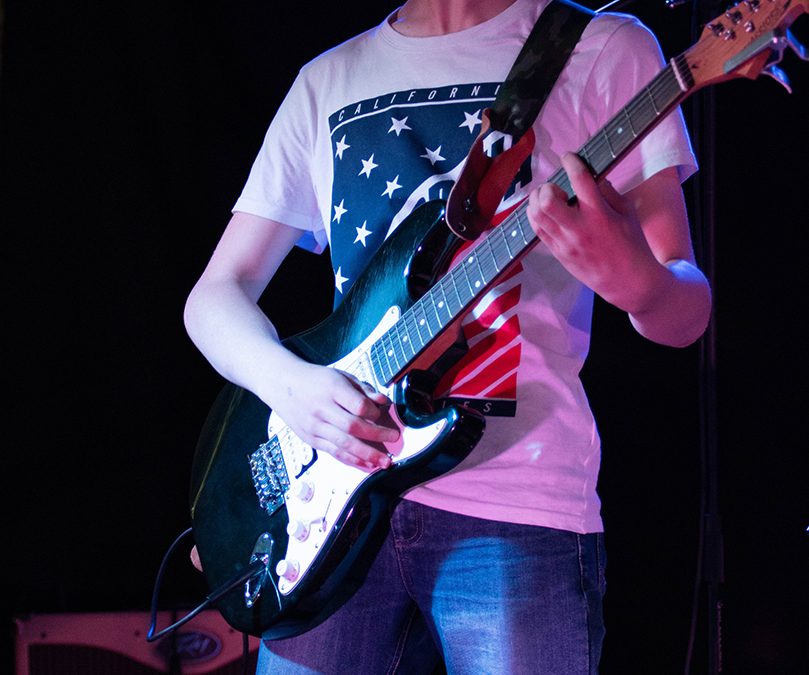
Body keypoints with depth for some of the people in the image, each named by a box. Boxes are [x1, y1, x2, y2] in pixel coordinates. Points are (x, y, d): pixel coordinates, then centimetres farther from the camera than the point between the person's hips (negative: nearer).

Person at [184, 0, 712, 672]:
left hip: (517, 512, -3)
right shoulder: (328, 80, 14)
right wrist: (289, 382, -9)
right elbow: (216, 292, 13)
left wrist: (633, 281, -27)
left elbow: (685, 314, -1)